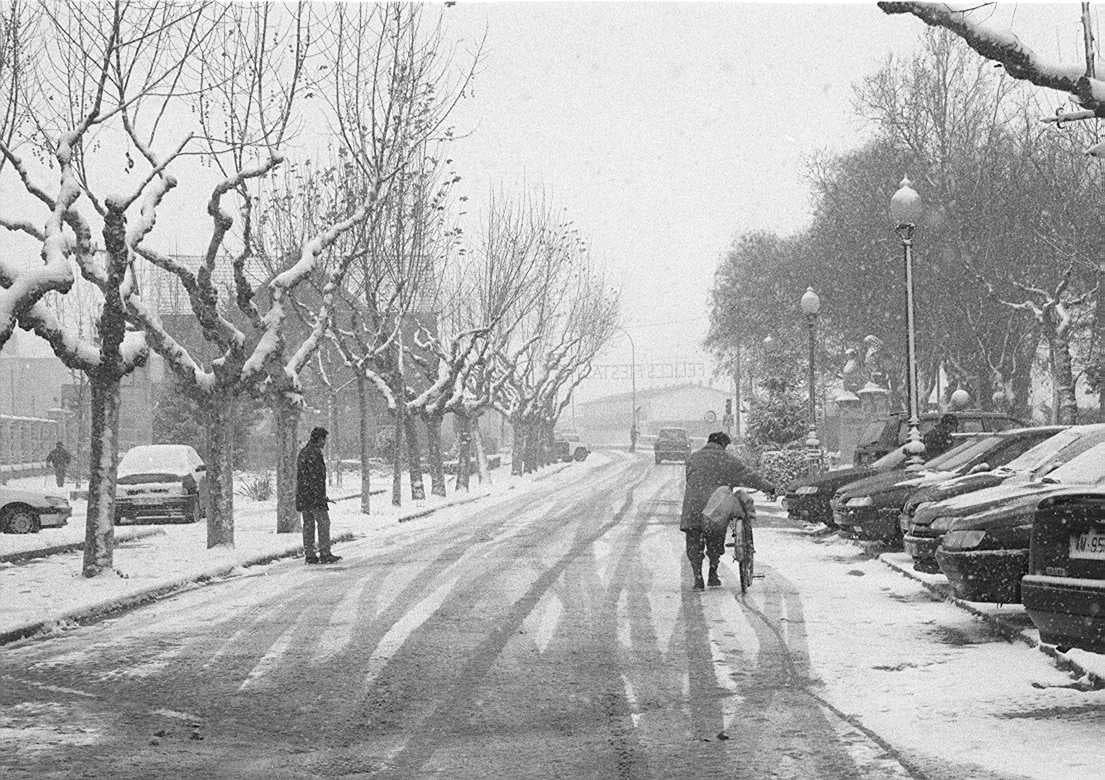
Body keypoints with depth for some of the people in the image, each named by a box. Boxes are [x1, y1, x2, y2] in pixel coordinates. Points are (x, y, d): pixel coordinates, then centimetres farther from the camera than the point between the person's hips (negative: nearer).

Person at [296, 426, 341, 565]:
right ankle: (325, 554, -7)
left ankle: (309, 555, 7)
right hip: (314, 496, -9)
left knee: (308, 524, 8)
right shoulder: (315, 453, -14)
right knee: (323, 523, -5)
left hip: (302, 496, 9)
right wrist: (321, 496, -19)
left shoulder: (302, 452, 17)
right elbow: (315, 477, -20)